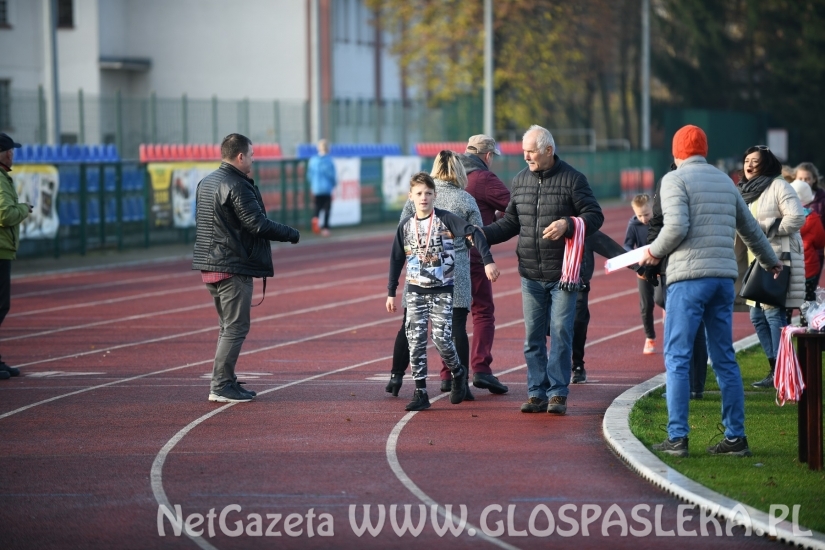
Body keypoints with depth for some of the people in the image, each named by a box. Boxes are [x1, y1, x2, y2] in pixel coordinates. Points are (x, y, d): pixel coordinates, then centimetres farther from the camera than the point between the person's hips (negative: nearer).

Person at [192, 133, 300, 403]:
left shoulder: (206, 183, 13)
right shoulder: (237, 186, -16)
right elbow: (259, 225, -21)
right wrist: (291, 234, -7)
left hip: (210, 266, 9)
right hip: (234, 267, -9)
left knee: (229, 325, 18)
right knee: (236, 327, -4)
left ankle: (226, 381, 20)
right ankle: (220, 387, -5)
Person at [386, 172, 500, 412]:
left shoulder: (445, 219, -7)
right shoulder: (405, 226, 4)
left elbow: (474, 233, -17)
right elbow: (397, 259, 12)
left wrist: (488, 261, -29)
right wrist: (391, 292, 13)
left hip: (442, 291, -3)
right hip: (415, 291, 3)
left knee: (441, 338, -10)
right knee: (415, 341, -3)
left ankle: (458, 373, 20)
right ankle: (420, 393, 2)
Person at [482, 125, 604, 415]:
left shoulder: (572, 179, -4)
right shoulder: (520, 180, 10)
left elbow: (595, 216, -4)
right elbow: (510, 222, 17)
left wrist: (567, 225, -21)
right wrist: (483, 234, 3)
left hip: (562, 274, -5)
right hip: (530, 274, 5)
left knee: (560, 333, -5)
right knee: (533, 336, 5)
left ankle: (558, 393, 1)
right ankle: (537, 393, 11)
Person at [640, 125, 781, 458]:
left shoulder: (675, 180, -2)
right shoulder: (724, 181, 18)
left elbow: (677, 227, -16)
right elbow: (750, 228, 27)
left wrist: (654, 252, 2)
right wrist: (770, 262, 42)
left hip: (688, 278, -6)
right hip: (724, 277, 6)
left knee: (677, 359, -3)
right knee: (725, 359, 10)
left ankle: (677, 438, -7)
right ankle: (736, 437, 9)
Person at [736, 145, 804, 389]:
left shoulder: (778, 186, -6)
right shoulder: (747, 190, 19)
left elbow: (797, 218, -16)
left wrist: (764, 228, -15)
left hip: (777, 260, -9)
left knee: (774, 314, -11)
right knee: (758, 317, 8)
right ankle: (775, 368, 16)